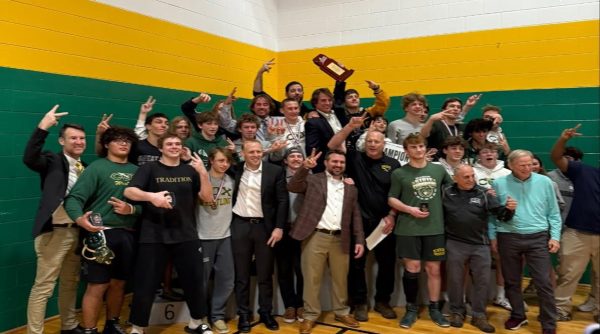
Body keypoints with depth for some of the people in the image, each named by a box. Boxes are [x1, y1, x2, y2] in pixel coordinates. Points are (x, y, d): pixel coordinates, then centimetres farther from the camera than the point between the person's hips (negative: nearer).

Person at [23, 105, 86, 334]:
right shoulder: (53, 161, -3)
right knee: (43, 285, -1)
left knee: (70, 283, 18)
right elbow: (29, 159, -23)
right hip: (55, 231, -6)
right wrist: (43, 127, -31)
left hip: (78, 231, 6)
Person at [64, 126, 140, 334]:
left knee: (119, 283, 15)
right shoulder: (97, 167, -3)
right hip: (102, 233, -5)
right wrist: (79, 218, -31)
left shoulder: (135, 170, 10)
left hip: (128, 235, 5)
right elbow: (74, 198, -13)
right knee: (97, 285, -2)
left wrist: (131, 209, -13)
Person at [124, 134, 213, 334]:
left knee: (194, 280, 10)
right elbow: (129, 191, -12)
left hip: (186, 235, 3)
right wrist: (151, 196, -31)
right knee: (145, 284, 2)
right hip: (154, 236, -3)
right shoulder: (149, 169, 1)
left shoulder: (190, 171, 11)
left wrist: (203, 173, -12)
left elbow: (206, 196, 3)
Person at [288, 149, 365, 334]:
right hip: (315, 237, -3)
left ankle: (342, 312, 29)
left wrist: (360, 240, 6)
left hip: (340, 239, 3)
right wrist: (305, 168, -24)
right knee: (312, 278, 3)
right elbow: (292, 186, -11)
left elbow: (356, 216, 15)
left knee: (340, 278, 12)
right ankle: (310, 315, 16)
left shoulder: (351, 189, 15)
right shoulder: (313, 180, 5)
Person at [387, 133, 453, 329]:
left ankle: (434, 309, 22)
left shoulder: (439, 170, 7)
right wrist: (409, 209, -13)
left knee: (434, 269, 8)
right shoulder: (399, 174, 0)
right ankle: (411, 309, 17)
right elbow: (391, 199, 0)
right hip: (409, 229, -2)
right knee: (412, 268, 2)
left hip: (435, 228, 2)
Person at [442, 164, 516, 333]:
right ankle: (457, 312, 26)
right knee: (455, 279, 10)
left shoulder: (483, 194, -1)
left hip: (480, 245, 1)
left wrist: (508, 209, -26)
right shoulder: (446, 193, -2)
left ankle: (479, 315, 20)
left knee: (482, 280, 7)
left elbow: (500, 213, -6)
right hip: (455, 244, -1)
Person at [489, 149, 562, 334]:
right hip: (508, 238, 1)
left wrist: (555, 236, -2)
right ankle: (518, 315, 32)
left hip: (538, 238, 0)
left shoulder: (544, 182, 1)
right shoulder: (499, 184, -1)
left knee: (544, 282, 0)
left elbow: (553, 212, 5)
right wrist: (493, 236, 1)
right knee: (512, 281, 12)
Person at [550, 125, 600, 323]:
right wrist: (563, 139, -26)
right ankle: (561, 310, 15)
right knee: (568, 275, 6)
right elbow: (556, 158, -8)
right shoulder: (583, 172, 0)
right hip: (577, 234, -2)